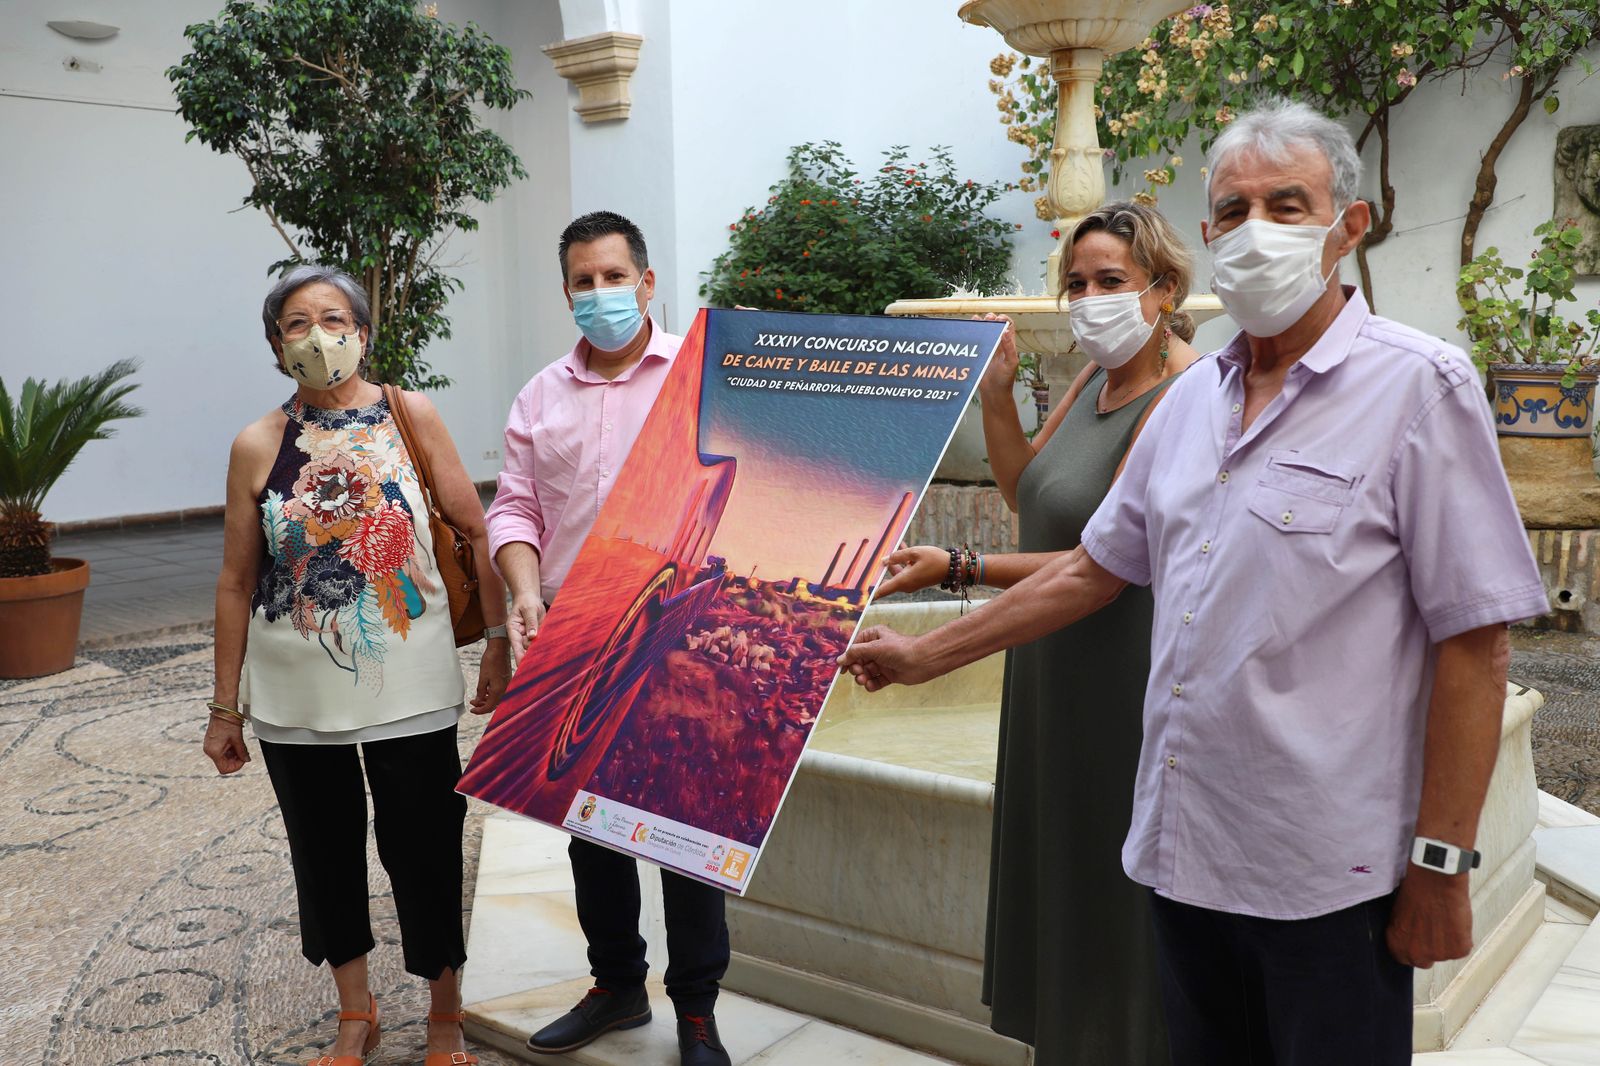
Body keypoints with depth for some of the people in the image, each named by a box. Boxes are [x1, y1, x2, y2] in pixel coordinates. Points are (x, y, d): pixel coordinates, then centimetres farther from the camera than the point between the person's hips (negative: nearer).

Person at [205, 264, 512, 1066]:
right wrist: (225, 707, 6)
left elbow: (474, 531, -1)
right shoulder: (258, 447, -1)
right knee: (324, 851, 14)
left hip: (408, 689, -2)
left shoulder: (409, 417, -4)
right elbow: (236, 584, 4)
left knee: (423, 848, 4)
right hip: (295, 697, 2)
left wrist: (499, 639, -6)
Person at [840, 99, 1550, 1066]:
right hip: (1183, 847, 6)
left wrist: (1442, 866, -12)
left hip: (1327, 876, -6)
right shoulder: (1194, 398, 10)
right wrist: (927, 654, 17)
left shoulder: (1420, 386, -9)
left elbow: (1473, 641, -11)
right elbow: (1097, 566, 17)